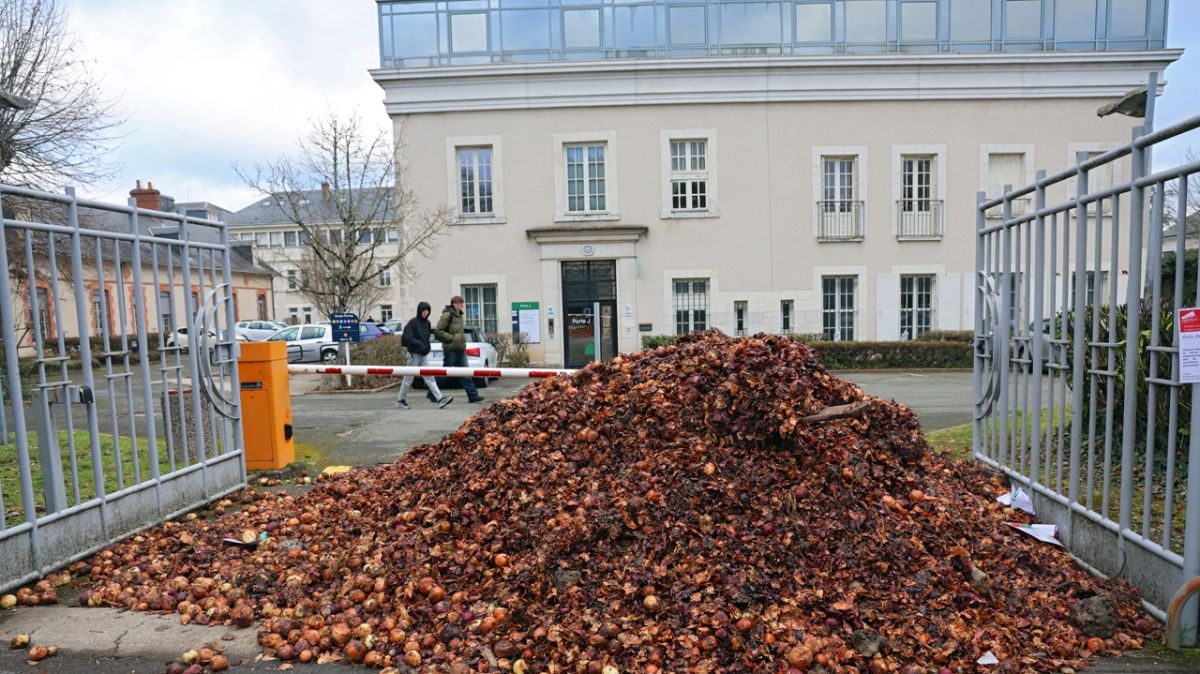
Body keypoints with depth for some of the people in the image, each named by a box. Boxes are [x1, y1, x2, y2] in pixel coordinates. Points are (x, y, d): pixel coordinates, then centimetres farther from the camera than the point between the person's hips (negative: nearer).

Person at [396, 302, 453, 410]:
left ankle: (440, 399, -9)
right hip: (414, 354, -6)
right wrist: (420, 344, -30)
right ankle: (401, 400, 17)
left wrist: (427, 347, 4)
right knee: (409, 378, 4)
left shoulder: (427, 323, 10)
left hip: (424, 354, 6)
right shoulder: (413, 323, -10)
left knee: (430, 378, -1)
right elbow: (408, 338, -18)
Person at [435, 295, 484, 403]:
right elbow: (438, 331, -16)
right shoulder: (447, 315, -13)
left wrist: (463, 340, 13)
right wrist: (452, 338, -17)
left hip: (460, 349, 8)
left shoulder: (459, 315, 15)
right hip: (450, 349, -8)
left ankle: (473, 395, 4)